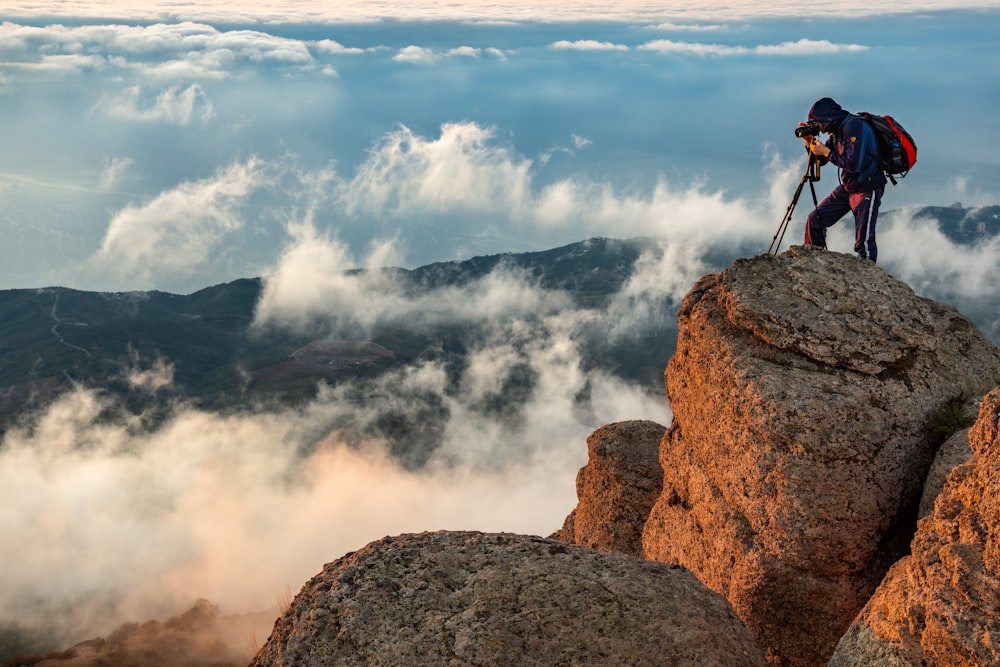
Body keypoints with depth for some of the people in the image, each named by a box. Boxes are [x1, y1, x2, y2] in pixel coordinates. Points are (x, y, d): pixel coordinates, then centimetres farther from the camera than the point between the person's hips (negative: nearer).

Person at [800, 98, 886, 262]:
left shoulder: (855, 126, -20)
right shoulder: (837, 130, 7)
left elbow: (853, 164, -29)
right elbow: (820, 160, 16)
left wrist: (826, 151, -18)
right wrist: (809, 141, 0)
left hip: (867, 189, -9)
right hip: (846, 187, 9)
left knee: (864, 241, -13)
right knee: (815, 220, 5)